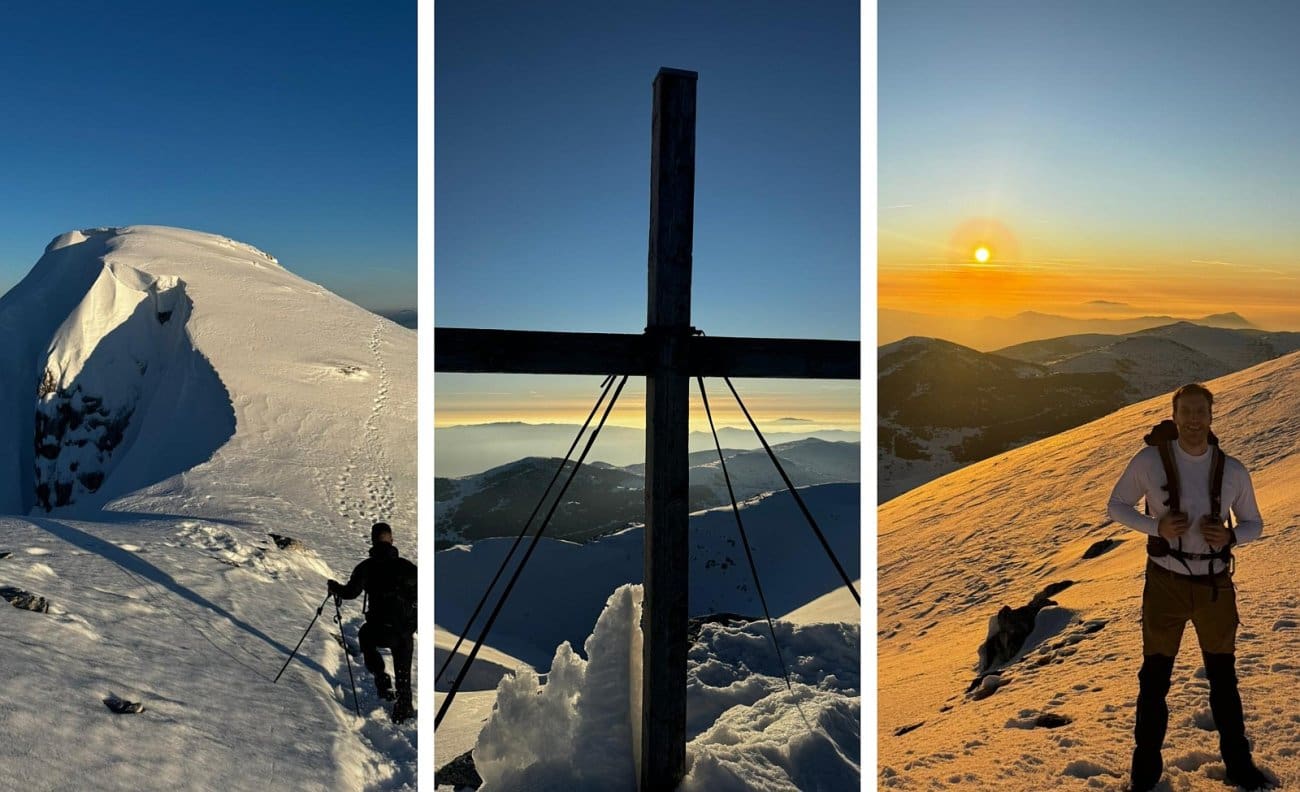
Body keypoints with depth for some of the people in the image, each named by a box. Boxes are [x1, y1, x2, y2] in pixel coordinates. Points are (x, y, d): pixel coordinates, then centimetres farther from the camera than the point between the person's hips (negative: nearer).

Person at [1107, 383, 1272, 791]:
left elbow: (1253, 524, 8)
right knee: (1155, 676, 9)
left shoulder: (1233, 471, -4)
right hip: (1166, 584, -2)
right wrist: (1157, 527, -19)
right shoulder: (1150, 460, -11)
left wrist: (1229, 536, -15)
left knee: (1223, 676, 18)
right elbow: (1116, 505, -1)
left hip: (1216, 585, 2)